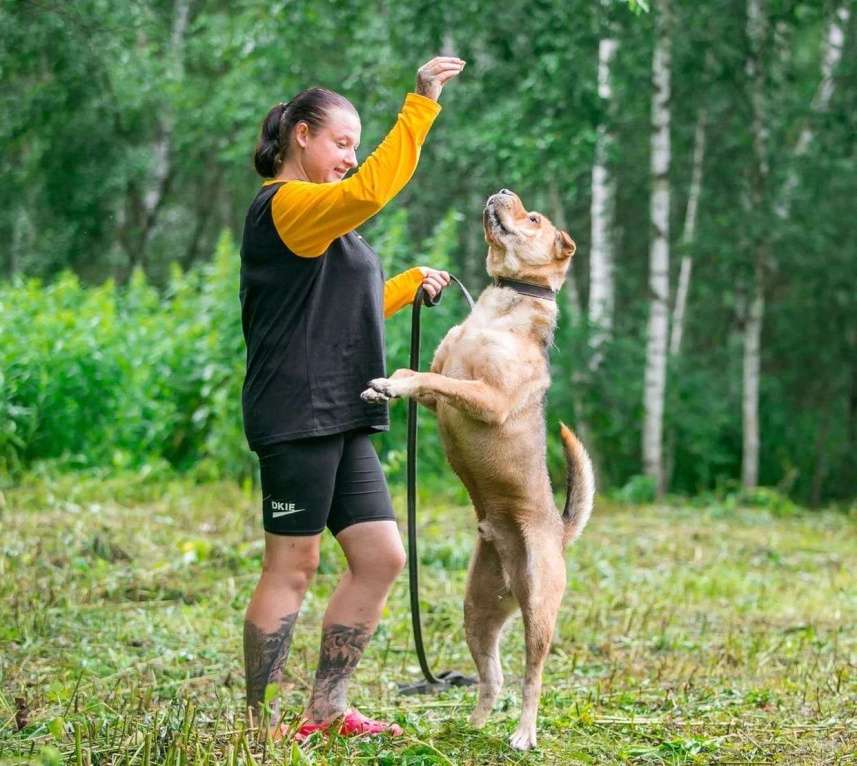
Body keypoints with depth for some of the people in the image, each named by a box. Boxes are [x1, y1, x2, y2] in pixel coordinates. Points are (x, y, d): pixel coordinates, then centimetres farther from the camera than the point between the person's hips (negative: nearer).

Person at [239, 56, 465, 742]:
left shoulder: (324, 223, 24)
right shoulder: (285, 206, -9)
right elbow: (370, 190, -27)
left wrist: (408, 286, 19)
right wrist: (421, 106, -26)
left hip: (340, 420, 10)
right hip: (297, 414, -10)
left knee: (381, 557, 5)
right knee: (293, 568, -6)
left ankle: (326, 710, 11)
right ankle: (260, 723, 1)